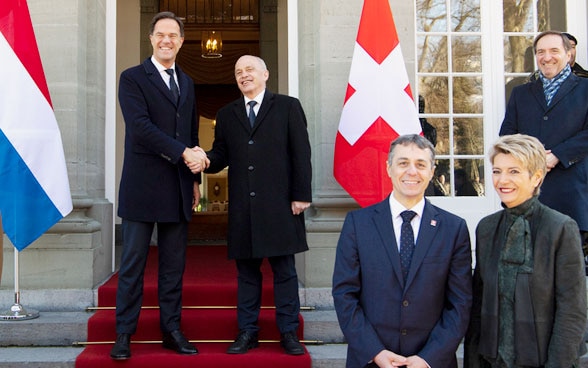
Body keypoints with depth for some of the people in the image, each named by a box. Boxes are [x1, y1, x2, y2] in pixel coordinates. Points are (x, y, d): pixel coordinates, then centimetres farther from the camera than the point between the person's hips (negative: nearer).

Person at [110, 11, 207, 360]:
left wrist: (195, 179, 14)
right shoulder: (132, 78, -1)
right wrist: (184, 153, -18)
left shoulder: (187, 82, 17)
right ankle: (124, 334, 11)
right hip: (143, 187, -5)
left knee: (174, 265, 9)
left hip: (179, 188, 5)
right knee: (133, 264, 1)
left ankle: (172, 330, 18)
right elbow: (140, 126, -14)